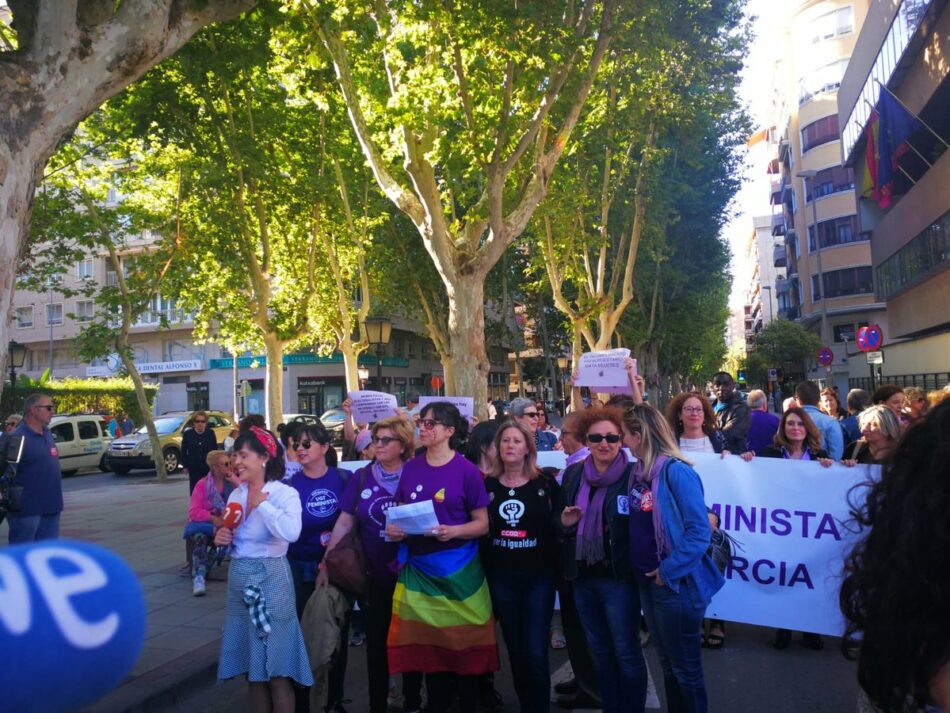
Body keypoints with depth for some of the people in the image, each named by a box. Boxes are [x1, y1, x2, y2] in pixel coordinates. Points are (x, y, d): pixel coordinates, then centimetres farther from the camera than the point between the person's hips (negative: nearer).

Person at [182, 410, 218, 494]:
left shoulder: (210, 433, -1)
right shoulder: (188, 434, -1)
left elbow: (215, 450, 5)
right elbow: (183, 451, 5)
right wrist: (185, 466, 2)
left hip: (208, 467, 0)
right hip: (194, 468, 0)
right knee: (194, 489, 3)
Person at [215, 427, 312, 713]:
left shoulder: (285, 493, -13)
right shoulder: (236, 495, 6)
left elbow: (291, 533, -33)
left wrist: (262, 503, -22)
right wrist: (221, 538, -5)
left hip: (271, 580, -6)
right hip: (239, 580, 6)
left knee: (276, 668, 2)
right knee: (252, 667, 15)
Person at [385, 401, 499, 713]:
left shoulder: (466, 471, -9)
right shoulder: (411, 468, 4)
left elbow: (482, 524, -7)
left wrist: (454, 531, -24)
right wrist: (394, 528, -7)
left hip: (458, 570, -4)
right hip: (418, 568, 4)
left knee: (463, 643, 5)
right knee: (429, 643, 13)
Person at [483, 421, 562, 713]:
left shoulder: (546, 484, -1)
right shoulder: (487, 485, 4)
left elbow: (556, 528, 1)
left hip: (538, 576, -2)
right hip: (501, 577, 2)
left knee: (535, 652, -5)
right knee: (515, 650, 13)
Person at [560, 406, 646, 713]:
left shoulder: (634, 474, -12)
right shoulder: (573, 474, 6)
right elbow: (561, 518, 16)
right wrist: (564, 522, -4)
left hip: (619, 577, -5)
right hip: (583, 575, 6)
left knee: (626, 651, 6)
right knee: (599, 650, 18)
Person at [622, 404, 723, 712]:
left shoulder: (676, 471, -18)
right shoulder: (639, 471, 5)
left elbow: (699, 533, -21)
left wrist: (668, 571, -19)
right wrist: (644, 572, 5)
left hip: (675, 583, -8)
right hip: (646, 582, 8)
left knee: (686, 669, 10)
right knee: (667, 664, 21)